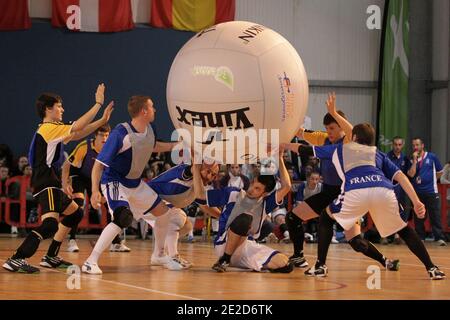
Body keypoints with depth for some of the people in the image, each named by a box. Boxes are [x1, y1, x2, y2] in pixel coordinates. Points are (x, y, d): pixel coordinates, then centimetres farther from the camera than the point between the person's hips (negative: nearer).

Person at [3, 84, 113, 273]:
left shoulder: (51, 129, 18)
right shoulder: (49, 128, -12)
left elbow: (77, 135, 23)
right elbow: (77, 127, -20)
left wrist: (102, 120, 18)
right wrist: (98, 103, -13)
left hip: (51, 185, 11)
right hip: (46, 185, -11)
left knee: (75, 213, 24)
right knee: (50, 224, -26)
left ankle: (50, 257, 22)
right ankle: (16, 260, -32)